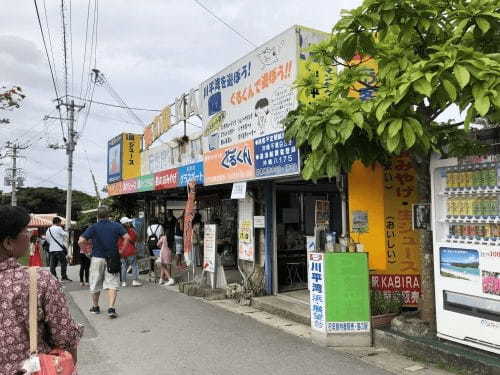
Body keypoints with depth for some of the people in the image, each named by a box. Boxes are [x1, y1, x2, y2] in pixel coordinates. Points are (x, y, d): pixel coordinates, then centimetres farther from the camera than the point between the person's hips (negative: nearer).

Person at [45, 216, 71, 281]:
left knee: (53, 264, 7)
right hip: (59, 249, -7)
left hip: (51, 249, 7)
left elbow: (47, 239, 20)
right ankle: (64, 277, 0)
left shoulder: (48, 230, 13)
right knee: (64, 263, 1)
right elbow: (65, 235, -2)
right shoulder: (58, 228, -8)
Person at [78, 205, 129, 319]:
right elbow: (127, 237, -9)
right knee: (112, 284, 0)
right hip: (112, 258, -1)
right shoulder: (116, 226, -1)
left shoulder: (93, 227, -2)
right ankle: (111, 308, -13)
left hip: (97, 258, 1)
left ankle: (95, 307, 32)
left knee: (95, 284, 16)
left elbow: (81, 241, -10)